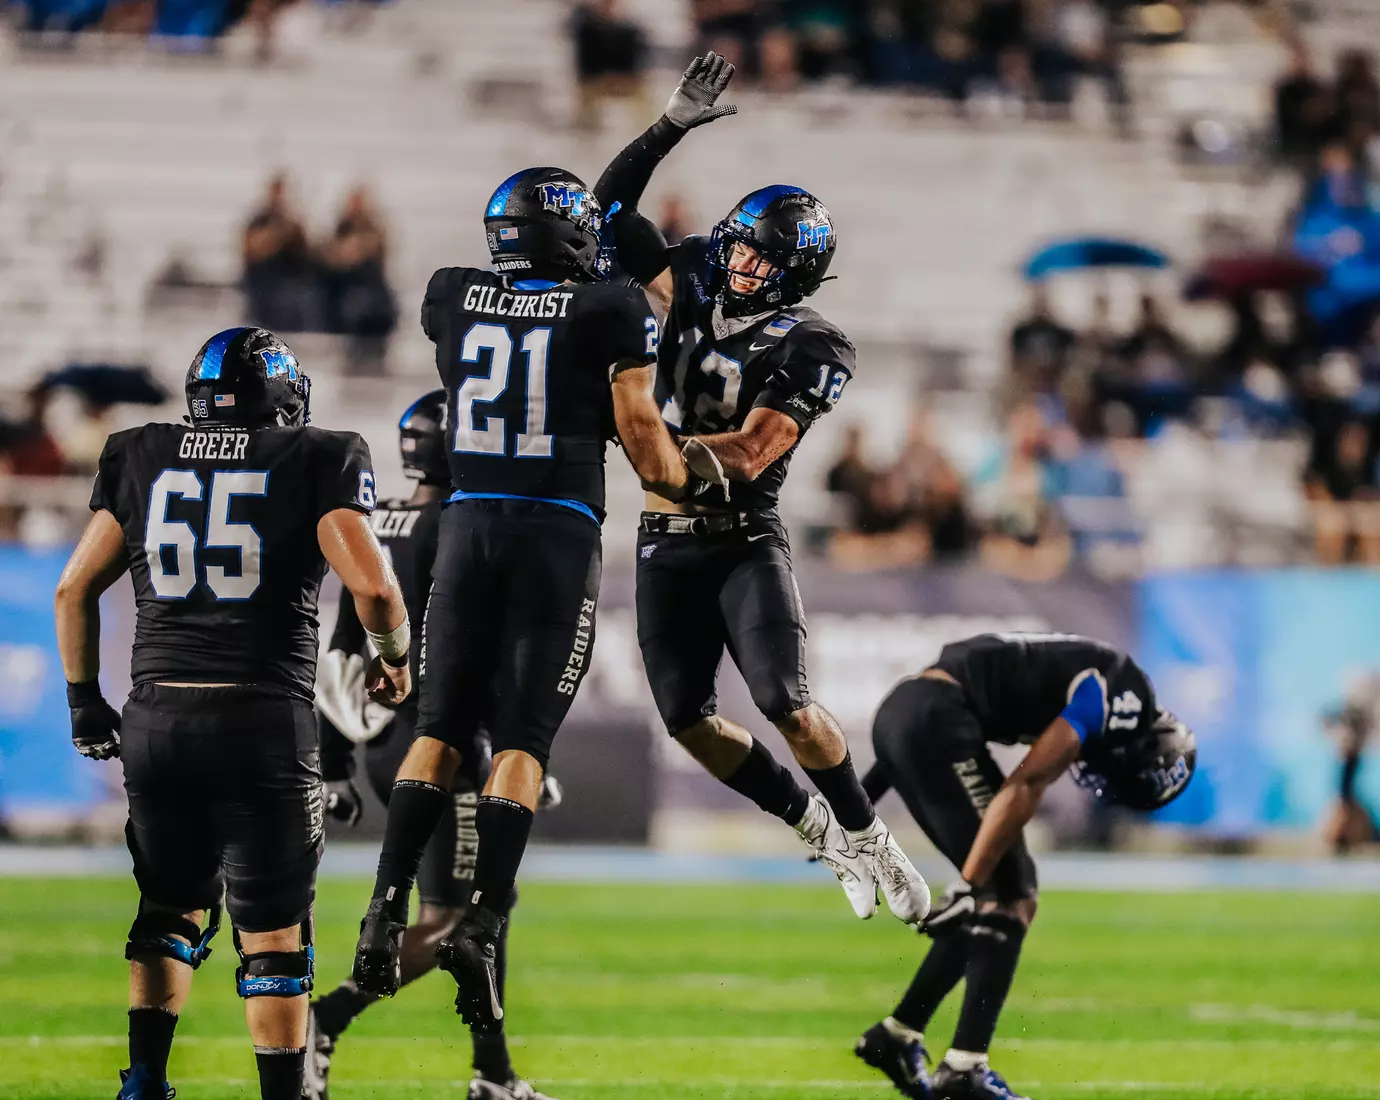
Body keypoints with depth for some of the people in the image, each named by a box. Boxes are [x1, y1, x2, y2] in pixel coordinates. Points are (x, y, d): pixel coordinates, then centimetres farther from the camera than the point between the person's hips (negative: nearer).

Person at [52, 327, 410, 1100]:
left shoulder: (141, 457, 13)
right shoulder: (317, 460, 1)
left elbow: (75, 589, 14)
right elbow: (372, 583, -10)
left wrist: (84, 699, 25)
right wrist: (394, 657, 9)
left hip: (155, 717, 3)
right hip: (265, 720, -3)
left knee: (172, 907, 21)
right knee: (273, 932, 6)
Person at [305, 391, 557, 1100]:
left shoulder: (374, 531, 12)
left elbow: (343, 653, 15)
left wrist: (334, 767, 19)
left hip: (382, 744, 9)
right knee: (449, 920, -6)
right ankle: (321, 1022, -20)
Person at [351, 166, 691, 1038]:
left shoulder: (454, 299, 7)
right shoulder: (611, 311, -3)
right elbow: (638, 422, -5)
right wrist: (678, 480, 14)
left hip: (470, 523, 3)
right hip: (559, 533, -3)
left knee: (442, 727, 11)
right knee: (523, 738, -1)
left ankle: (387, 912, 0)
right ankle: (482, 925, -12)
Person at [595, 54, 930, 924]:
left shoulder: (808, 348, -12)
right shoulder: (695, 289, 4)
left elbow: (748, 455, -20)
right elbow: (610, 209, 7)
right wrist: (672, 127, -2)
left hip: (745, 541, -5)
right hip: (668, 544, 5)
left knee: (786, 704, -18)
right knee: (690, 722, -1)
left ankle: (867, 835, 3)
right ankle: (821, 831, 15)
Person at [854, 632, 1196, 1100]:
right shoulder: (1122, 698, -5)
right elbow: (1024, 788, -14)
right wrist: (969, 886, -16)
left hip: (896, 714, 10)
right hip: (934, 721, -10)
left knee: (1004, 891, 14)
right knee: (1007, 893, -6)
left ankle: (897, 1034, 17)